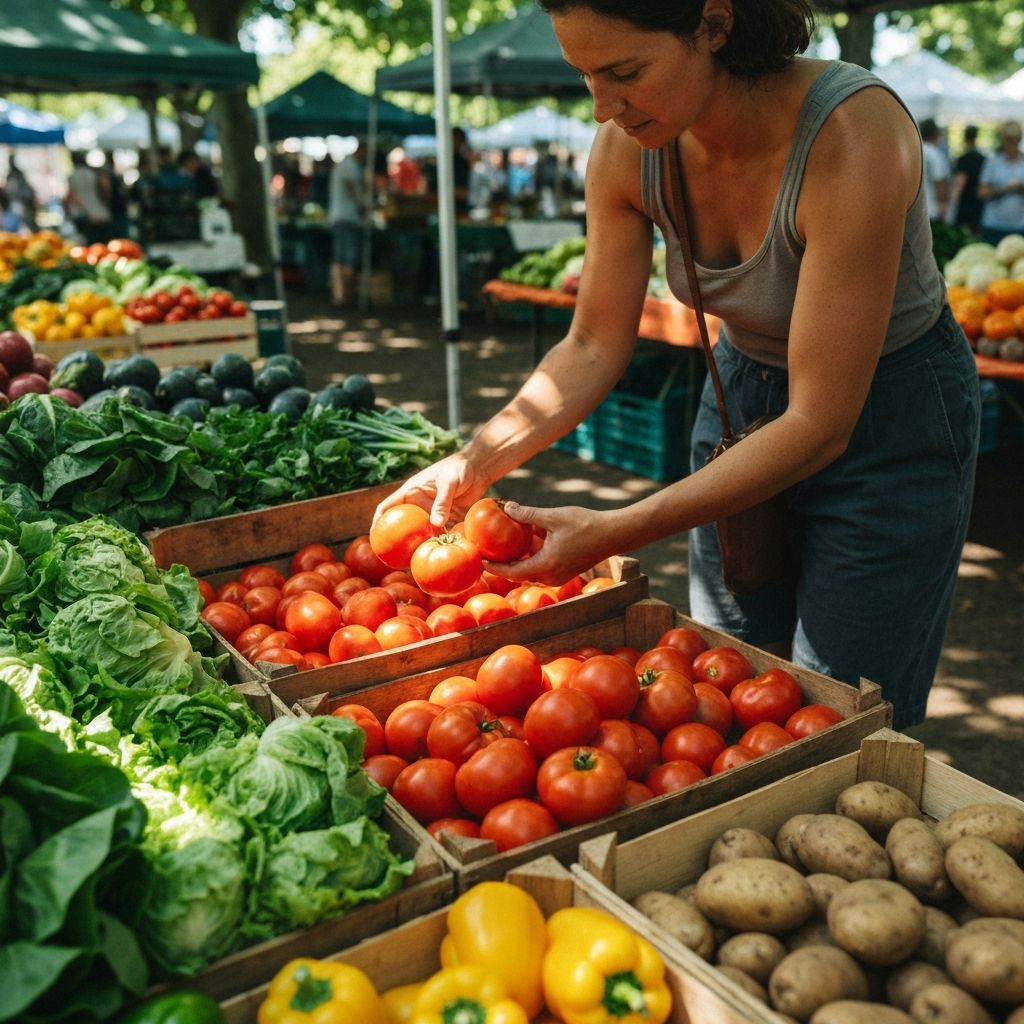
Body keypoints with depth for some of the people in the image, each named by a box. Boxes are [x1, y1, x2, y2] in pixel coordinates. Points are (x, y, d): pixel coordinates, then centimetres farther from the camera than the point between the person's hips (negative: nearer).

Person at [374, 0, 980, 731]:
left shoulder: (852, 132, -32)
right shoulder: (626, 148, -16)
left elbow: (820, 424, -31)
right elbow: (594, 347, -5)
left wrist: (615, 534, -35)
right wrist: (475, 462, -17)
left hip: (889, 423, -5)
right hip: (741, 397, 5)